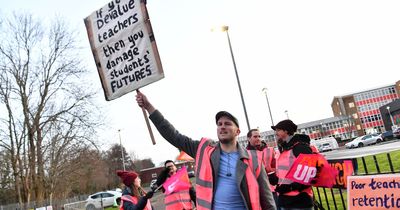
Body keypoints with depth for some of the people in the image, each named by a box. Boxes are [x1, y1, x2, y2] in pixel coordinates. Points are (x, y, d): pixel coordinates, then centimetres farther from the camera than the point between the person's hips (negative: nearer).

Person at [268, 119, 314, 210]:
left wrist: (291, 187, -20)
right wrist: (273, 178, 6)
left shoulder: (300, 147, -11)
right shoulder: (283, 150, 16)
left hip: (300, 200, -8)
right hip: (284, 199, 8)